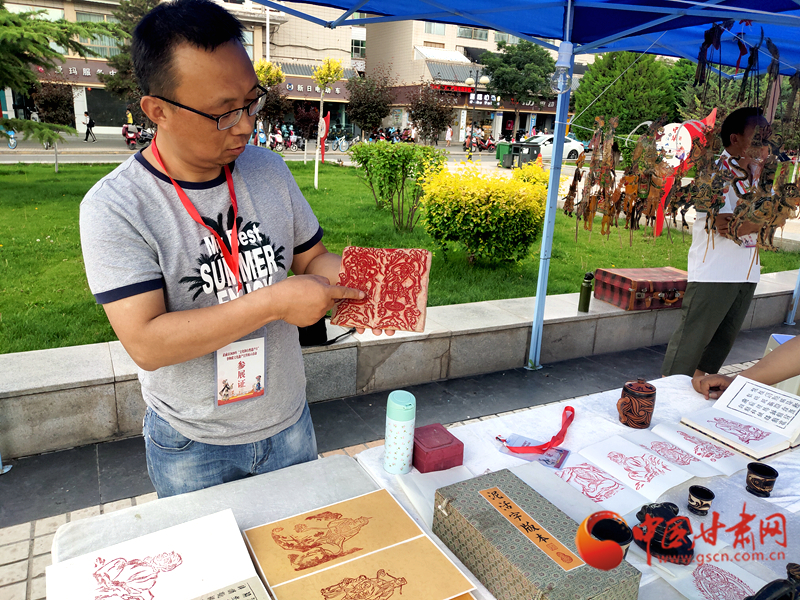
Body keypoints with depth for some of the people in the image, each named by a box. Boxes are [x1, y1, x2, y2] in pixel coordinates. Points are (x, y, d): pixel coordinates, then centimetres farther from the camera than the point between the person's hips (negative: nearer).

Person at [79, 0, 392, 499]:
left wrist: (360, 280, -17)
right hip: (192, 447, -3)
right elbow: (146, 344, -27)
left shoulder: (269, 168, -6)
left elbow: (311, 256, 4)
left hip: (288, 422, 4)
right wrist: (273, 302, -32)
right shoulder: (114, 207, -21)